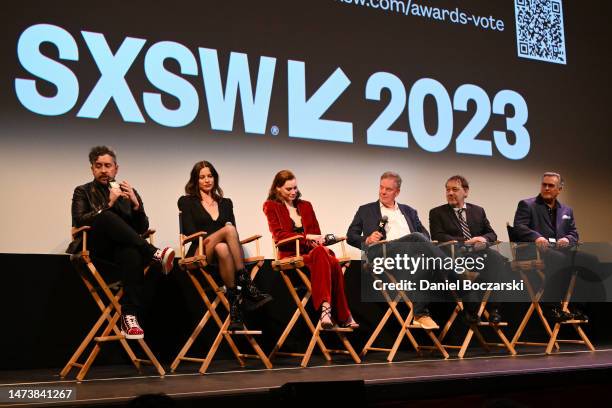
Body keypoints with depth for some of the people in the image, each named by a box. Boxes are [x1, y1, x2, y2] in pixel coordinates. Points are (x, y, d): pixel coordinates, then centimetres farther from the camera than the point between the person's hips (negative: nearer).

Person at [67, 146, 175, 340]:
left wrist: (136, 204, -8)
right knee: (105, 217, -34)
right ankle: (155, 253, -33)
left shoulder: (129, 192, 18)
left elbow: (143, 228, 10)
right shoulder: (83, 192, 12)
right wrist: (108, 204, -14)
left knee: (132, 253, -38)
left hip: (123, 247, 2)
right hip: (95, 248, -1)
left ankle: (129, 317, -45)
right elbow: (78, 222, -7)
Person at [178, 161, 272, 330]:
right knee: (229, 230, -35)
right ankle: (246, 286, -40)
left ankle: (235, 299, -47)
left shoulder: (226, 203, 25)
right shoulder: (187, 202, 15)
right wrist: (223, 234, -16)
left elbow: (233, 234, 16)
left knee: (222, 248, -39)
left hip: (223, 251, 2)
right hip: (201, 253, -2)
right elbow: (190, 231, 1)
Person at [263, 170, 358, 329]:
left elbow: (316, 233, 18)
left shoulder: (306, 206, 24)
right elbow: (279, 235, -3)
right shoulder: (271, 207, 11)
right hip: (291, 256, -4)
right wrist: (306, 237, -15)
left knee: (333, 262, -34)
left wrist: (318, 243, -7)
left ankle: (325, 309, -40)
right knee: (320, 253, -38)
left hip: (311, 252, 4)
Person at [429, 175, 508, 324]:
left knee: (498, 259, -31)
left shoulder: (478, 211, 23)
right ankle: (470, 308, -30)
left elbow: (492, 234, 18)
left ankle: (493, 306, -30)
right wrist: (464, 242, -15)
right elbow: (438, 237, -2)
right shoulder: (437, 213, 13)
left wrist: (483, 238, -8)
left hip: (480, 252, 3)